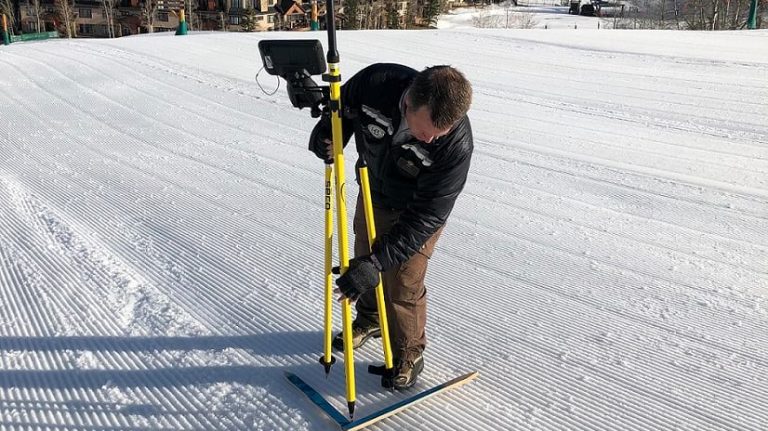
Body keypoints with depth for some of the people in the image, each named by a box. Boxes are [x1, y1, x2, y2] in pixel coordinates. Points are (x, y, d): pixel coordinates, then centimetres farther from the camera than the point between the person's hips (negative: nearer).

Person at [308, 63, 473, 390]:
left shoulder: (456, 145, -38)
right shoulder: (375, 83, -33)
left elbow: (426, 216, -32)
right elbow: (342, 109, -7)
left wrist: (377, 262, -36)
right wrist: (326, 137, -28)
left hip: (418, 209, -4)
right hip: (373, 194, 5)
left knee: (403, 286, -2)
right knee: (363, 258, 21)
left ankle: (409, 353, 27)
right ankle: (369, 321, 50)